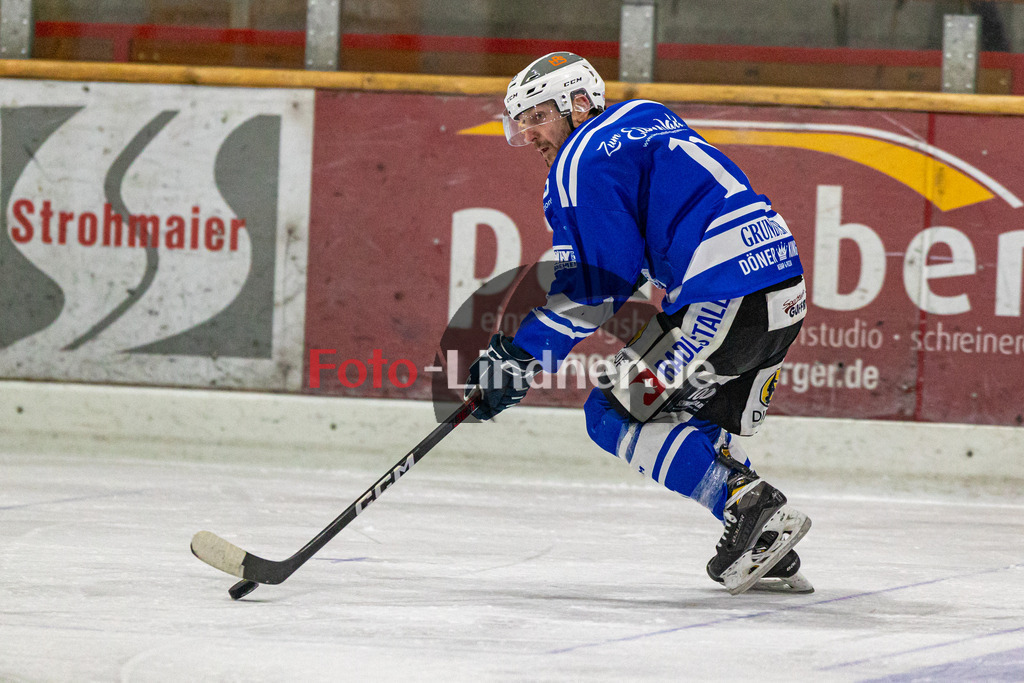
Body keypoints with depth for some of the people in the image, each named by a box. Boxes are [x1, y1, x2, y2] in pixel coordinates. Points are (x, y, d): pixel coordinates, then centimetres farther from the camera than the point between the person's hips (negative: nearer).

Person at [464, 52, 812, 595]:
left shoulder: (581, 161, -3)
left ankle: (751, 505, -12)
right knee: (701, 424, 25)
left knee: (614, 416, 0)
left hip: (723, 298, -10)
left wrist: (525, 357, -5)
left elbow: (595, 284, -10)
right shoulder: (646, 118, 26)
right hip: (786, 290, 10)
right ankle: (769, 557, 15)